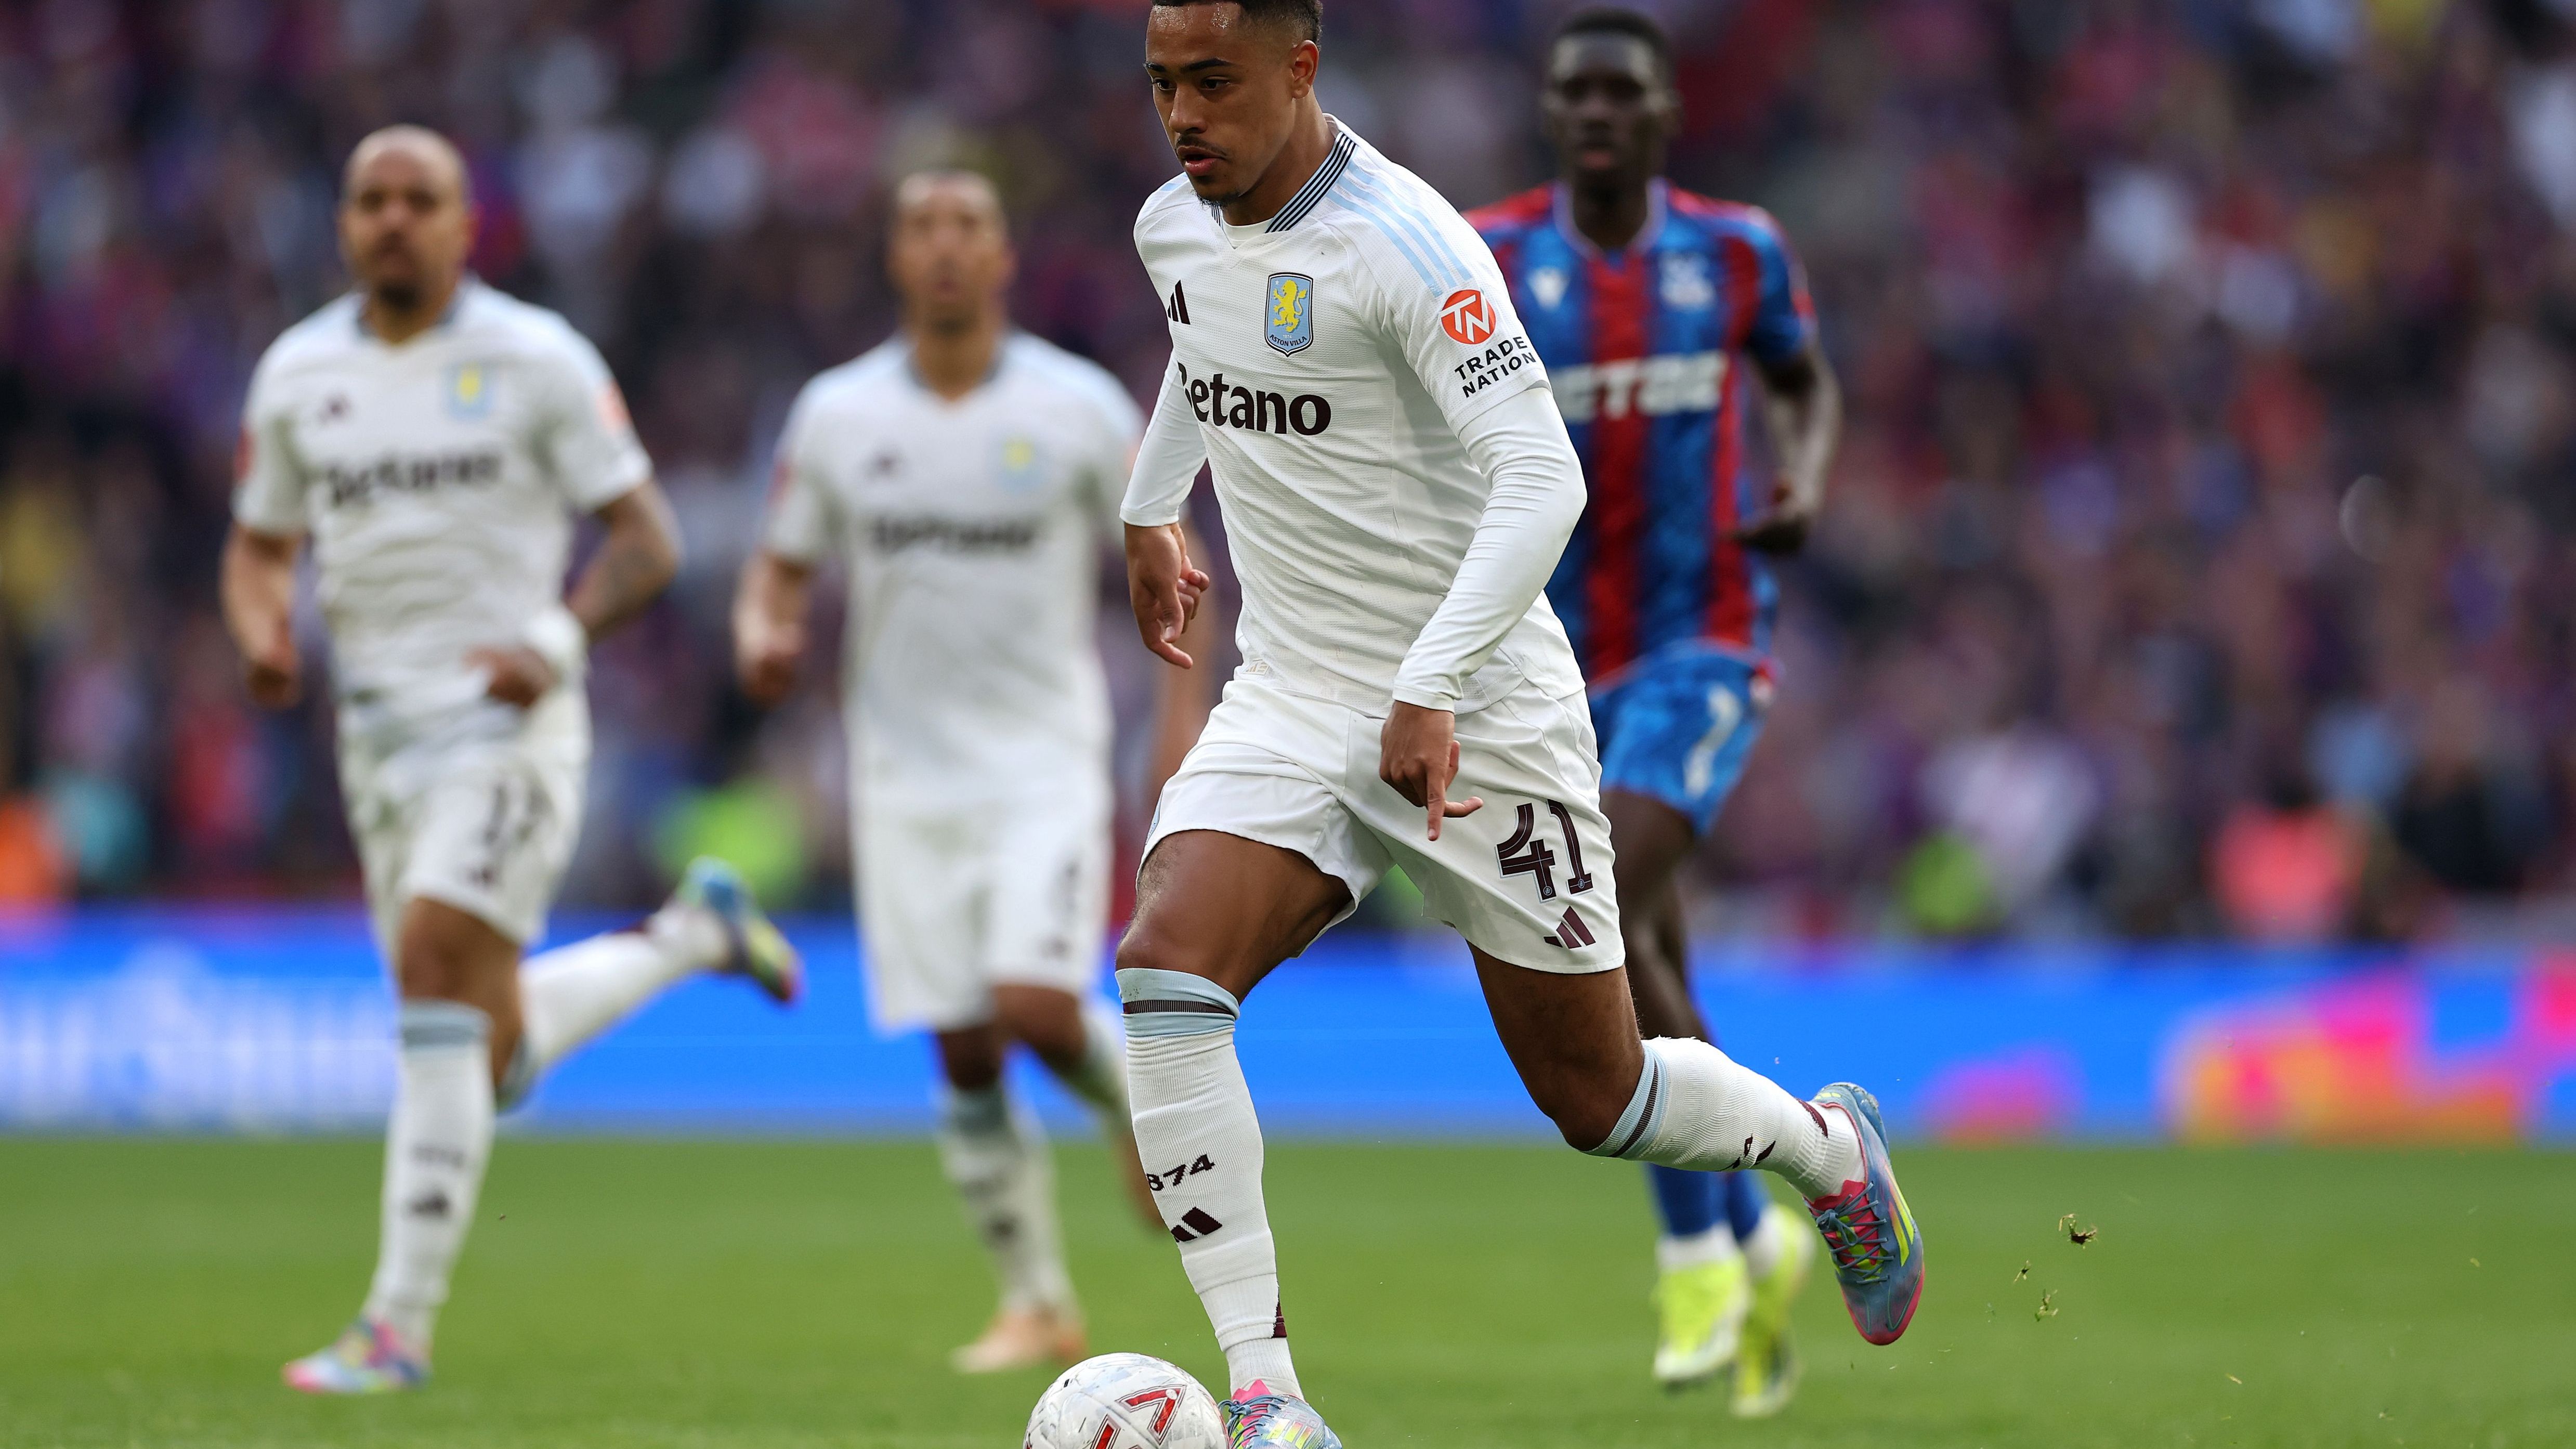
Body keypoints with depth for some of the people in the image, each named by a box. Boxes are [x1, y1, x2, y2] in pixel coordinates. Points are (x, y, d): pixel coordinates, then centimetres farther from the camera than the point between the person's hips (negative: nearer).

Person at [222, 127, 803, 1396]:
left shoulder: (535, 361, -5)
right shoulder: (297, 375, 8)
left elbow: (645, 539, -2)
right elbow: (260, 547, 18)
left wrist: (556, 642, -20)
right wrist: (265, 639, -5)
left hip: (510, 725, -6)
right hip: (380, 731, 6)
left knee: (438, 970, -22)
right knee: (489, 1057, 8)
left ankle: (400, 1322, -19)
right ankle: (690, 934, 36)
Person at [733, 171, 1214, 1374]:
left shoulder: (1080, 408, -3)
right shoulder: (836, 415, 2)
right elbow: (781, 572, 11)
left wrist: (1183, 718, -5)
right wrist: (763, 636, -12)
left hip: (1047, 764, -2)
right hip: (908, 769, 2)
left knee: (1036, 1007, -19)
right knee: (962, 1052, 0)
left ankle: (1135, 1103, 16)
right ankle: (1037, 1303, 13)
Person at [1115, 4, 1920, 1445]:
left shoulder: (1404, 245, -21)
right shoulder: (1174, 227, 3)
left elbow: (1542, 477, -28)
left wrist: (1430, 691, -36)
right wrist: (1151, 513, 38)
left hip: (1480, 719, -6)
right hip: (1291, 703, 6)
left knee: (1595, 1097, 5)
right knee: (1164, 968, -22)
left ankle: (1832, 1149, 39)